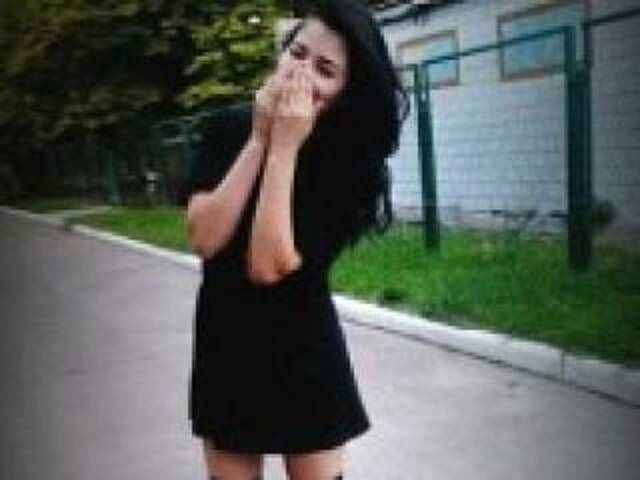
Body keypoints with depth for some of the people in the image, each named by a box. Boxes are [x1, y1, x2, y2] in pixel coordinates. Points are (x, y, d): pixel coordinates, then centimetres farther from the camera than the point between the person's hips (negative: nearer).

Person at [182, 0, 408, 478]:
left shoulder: (348, 160, -15)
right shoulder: (228, 127, -7)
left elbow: (269, 266, -25)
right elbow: (204, 238, -19)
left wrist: (284, 147, -27)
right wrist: (259, 137, -22)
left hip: (304, 350, -2)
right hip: (225, 345, 3)